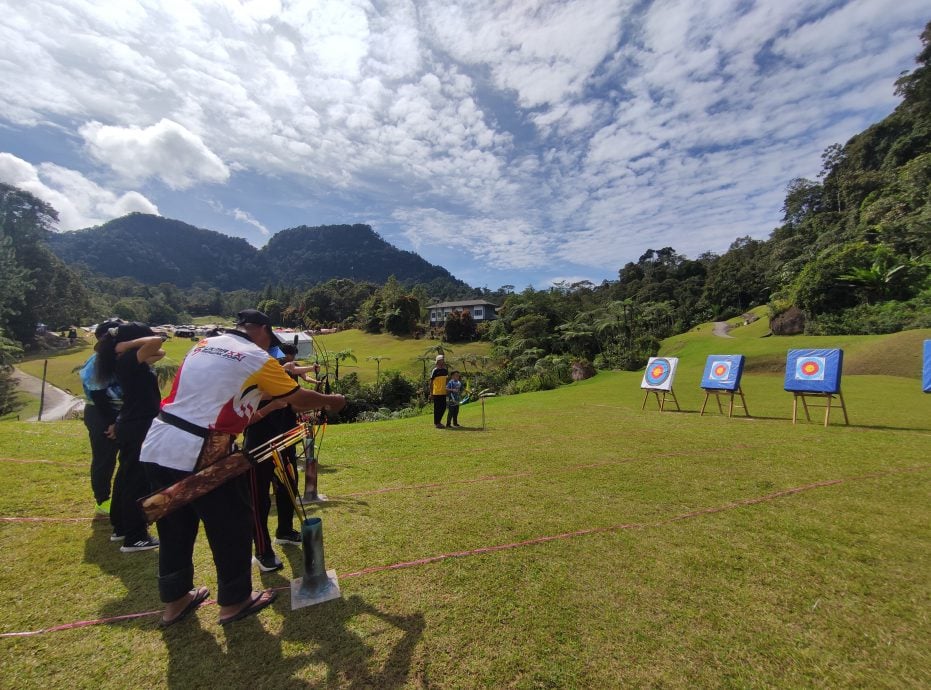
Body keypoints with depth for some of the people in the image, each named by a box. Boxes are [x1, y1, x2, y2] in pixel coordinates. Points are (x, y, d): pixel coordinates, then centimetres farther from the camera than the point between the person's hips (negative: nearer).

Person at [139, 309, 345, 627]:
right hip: (201, 457, -7)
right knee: (232, 528, 12)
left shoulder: (202, 346, 13)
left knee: (175, 529, 22)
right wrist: (331, 401, 18)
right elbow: (299, 399, 1)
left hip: (156, 449, 8)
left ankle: (175, 600, 40)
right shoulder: (257, 359, -6)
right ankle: (234, 602, 28)